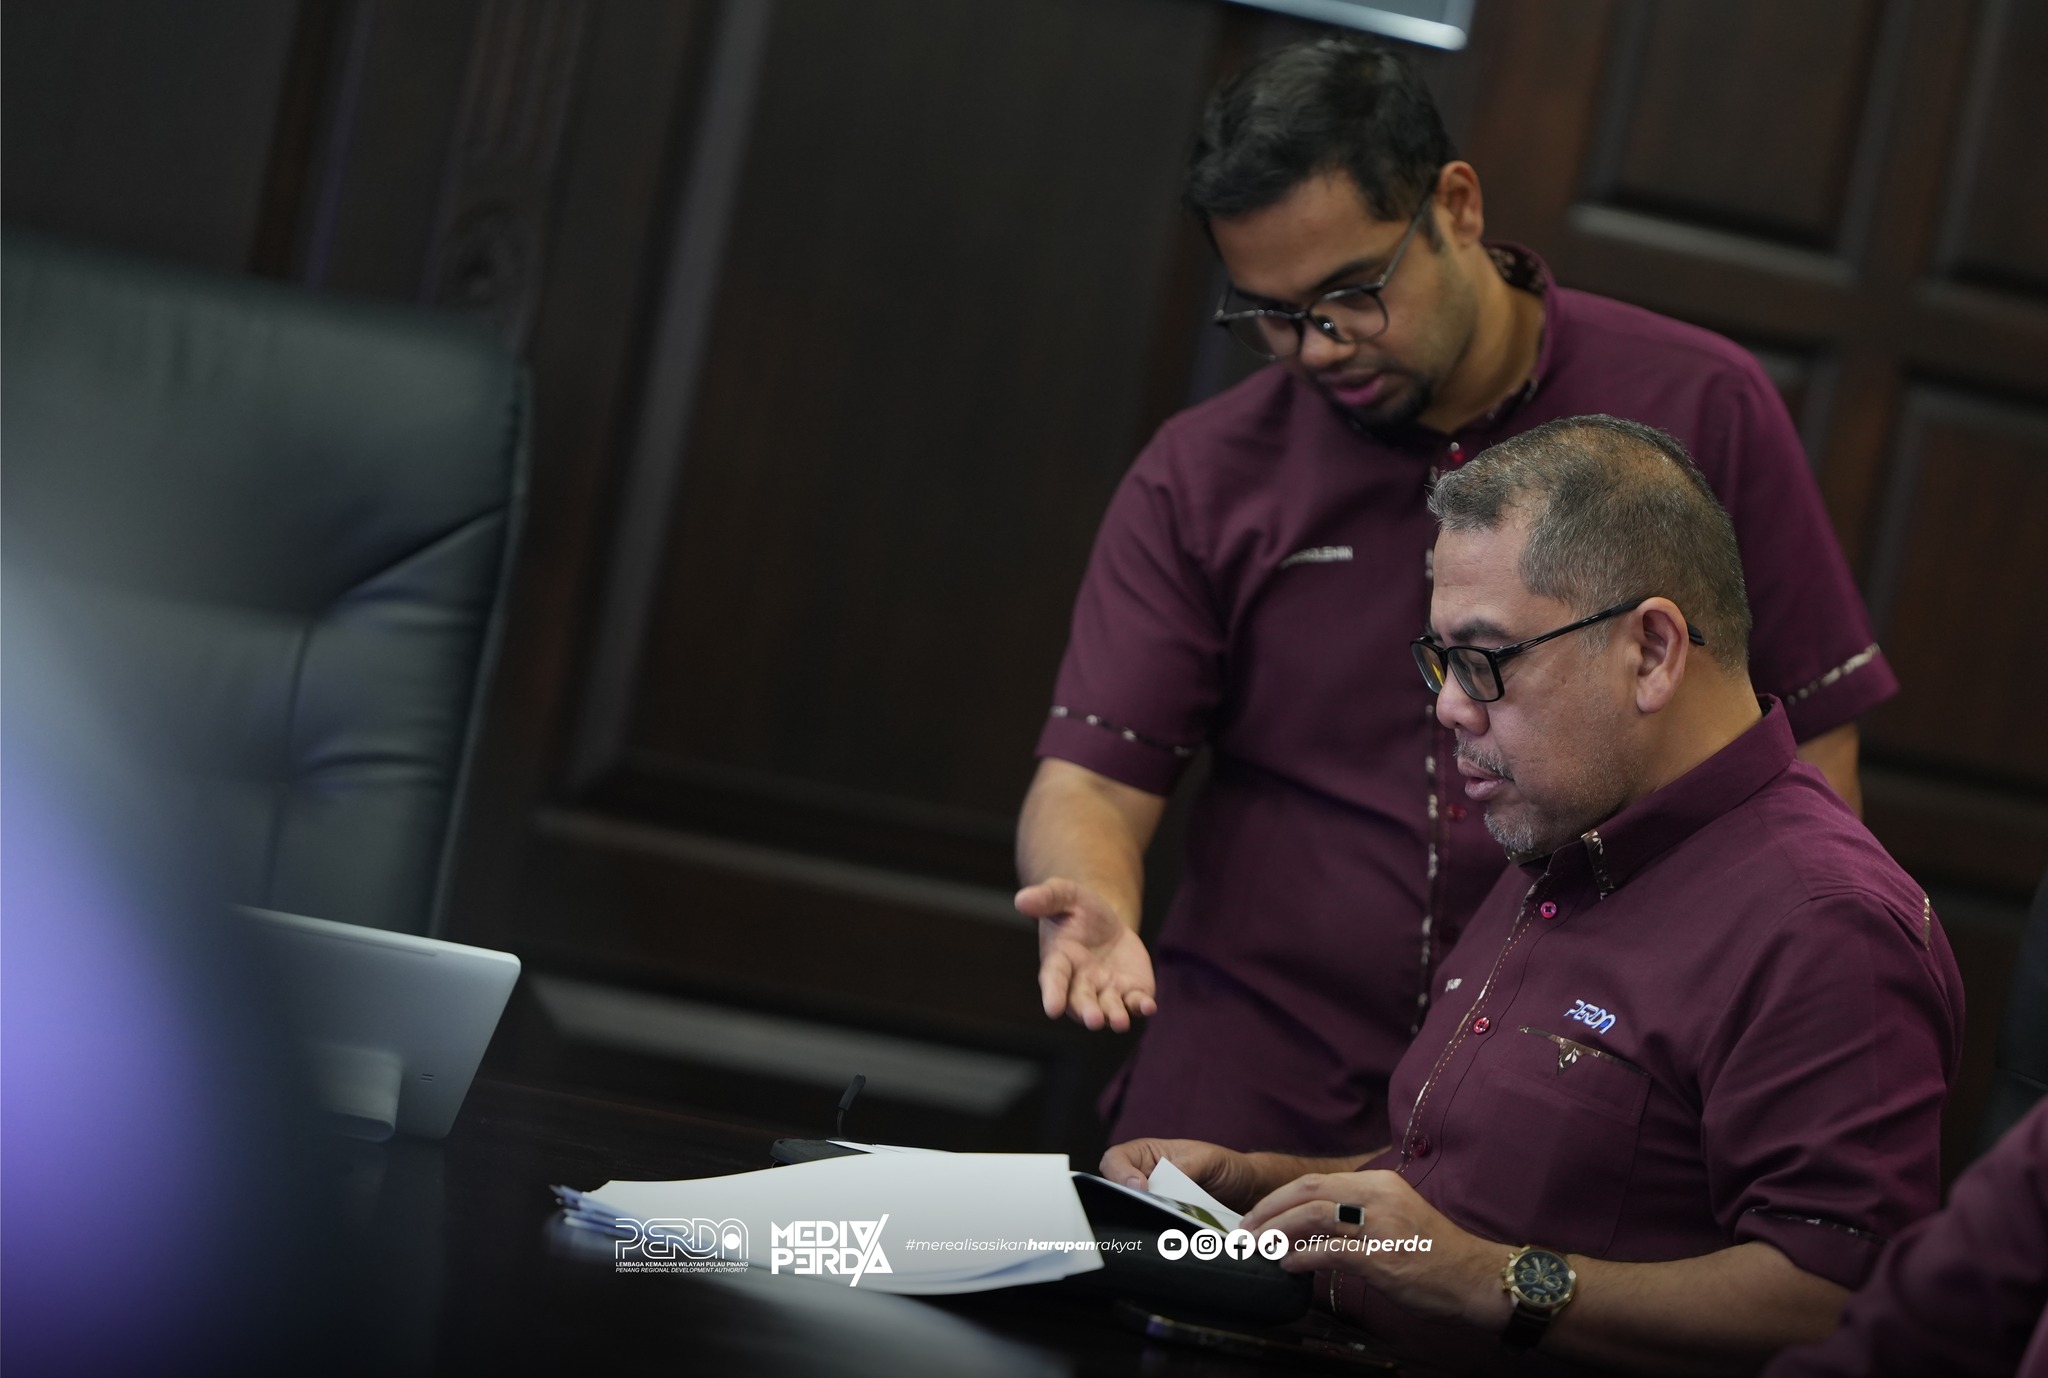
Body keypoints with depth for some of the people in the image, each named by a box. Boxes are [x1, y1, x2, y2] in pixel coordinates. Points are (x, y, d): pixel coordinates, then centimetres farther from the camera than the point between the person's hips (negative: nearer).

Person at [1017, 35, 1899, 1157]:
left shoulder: (1698, 410, 0)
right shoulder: (1200, 477, 4)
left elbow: (1811, 741, 4)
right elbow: (1092, 777, 1)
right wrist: (1092, 907, -23)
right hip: (1253, 1085, 1)